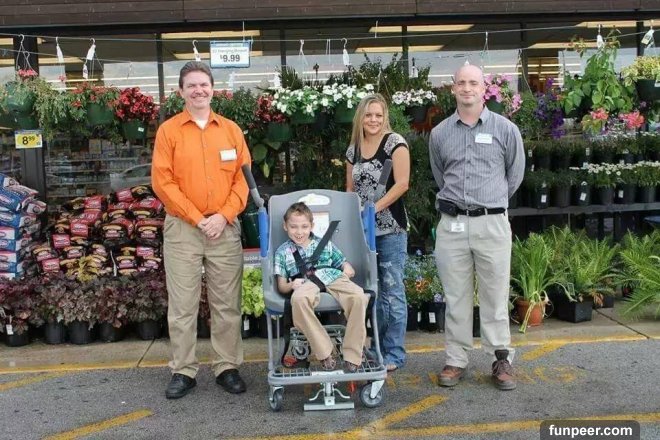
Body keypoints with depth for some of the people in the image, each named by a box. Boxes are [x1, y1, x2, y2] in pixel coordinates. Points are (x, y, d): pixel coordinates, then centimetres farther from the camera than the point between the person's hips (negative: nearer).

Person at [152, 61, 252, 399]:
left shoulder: (231, 130, 9)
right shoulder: (168, 130, 2)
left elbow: (243, 178, 5)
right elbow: (163, 182, -4)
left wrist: (224, 216, -8)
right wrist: (198, 219, -10)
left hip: (225, 228, 2)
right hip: (182, 228, -1)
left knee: (227, 304, 6)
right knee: (182, 305, 2)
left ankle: (227, 367, 17)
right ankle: (183, 371, 14)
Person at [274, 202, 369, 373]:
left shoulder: (325, 244, 24)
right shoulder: (283, 251, 19)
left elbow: (342, 262, 25)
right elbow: (281, 286, 14)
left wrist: (348, 268, 1)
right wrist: (291, 285, -10)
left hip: (333, 277, 2)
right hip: (306, 282, -2)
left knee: (359, 297, -31)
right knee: (298, 299, -40)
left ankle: (352, 355, -24)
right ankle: (325, 352, -30)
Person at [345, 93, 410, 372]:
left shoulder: (395, 143, -5)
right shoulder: (353, 149, 12)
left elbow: (402, 183, -13)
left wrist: (374, 208, -17)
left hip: (390, 229, -6)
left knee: (392, 290, 0)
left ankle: (394, 354, 9)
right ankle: (378, 349, 23)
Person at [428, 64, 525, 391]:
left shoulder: (505, 129, 2)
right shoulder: (439, 133, 8)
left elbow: (515, 174, 13)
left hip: (492, 223, -1)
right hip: (451, 224, 2)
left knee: (495, 296, 4)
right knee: (455, 297, 8)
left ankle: (501, 359, 16)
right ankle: (456, 360, 17)